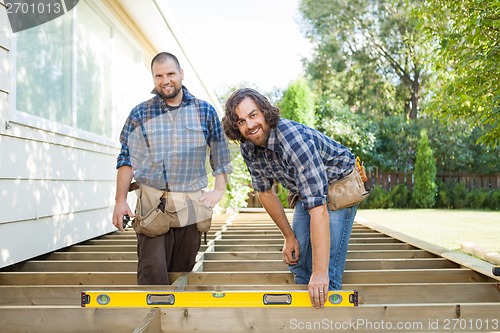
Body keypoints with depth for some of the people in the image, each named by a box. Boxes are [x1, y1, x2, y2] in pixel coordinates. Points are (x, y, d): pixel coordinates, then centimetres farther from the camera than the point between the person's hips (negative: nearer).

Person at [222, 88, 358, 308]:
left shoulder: (295, 140, -38)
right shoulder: (248, 147, -13)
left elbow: (318, 207, -41)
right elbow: (265, 192, 3)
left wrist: (320, 272, -42)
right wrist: (289, 237, 2)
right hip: (306, 192, 7)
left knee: (326, 275, -15)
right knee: (298, 263, 11)